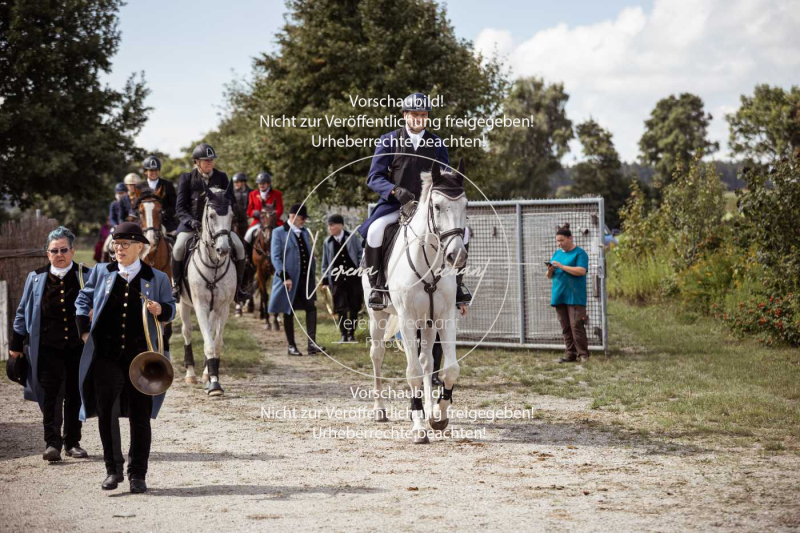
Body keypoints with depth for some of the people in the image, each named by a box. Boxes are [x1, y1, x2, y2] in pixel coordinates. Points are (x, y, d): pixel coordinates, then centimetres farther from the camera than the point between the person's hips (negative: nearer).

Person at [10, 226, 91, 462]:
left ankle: (72, 442, 16)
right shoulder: (36, 278, 6)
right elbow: (23, 311, 12)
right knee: (50, 394, -6)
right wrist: (16, 343, 10)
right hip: (48, 347, 0)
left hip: (78, 346, 0)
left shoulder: (85, 276, 5)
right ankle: (52, 443, -5)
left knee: (75, 395, 6)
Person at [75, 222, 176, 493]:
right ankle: (112, 470, 17)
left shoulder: (157, 278, 4)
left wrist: (161, 309, -14)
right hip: (106, 356, 1)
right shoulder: (102, 272, 7)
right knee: (106, 415, 5)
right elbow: (83, 300, 18)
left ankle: (137, 474, 13)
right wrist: (84, 331, 9)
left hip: (140, 357, -1)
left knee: (140, 417, 3)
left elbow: (171, 308, 9)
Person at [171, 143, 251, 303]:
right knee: (179, 247, -28)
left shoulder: (221, 177, 6)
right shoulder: (187, 178, 0)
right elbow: (180, 208, -2)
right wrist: (191, 221, -20)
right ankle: (176, 284, -6)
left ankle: (237, 286, 1)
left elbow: (231, 200, 7)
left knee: (239, 246, -17)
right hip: (193, 222, -2)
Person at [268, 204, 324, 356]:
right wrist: (285, 277, -19)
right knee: (289, 312, 5)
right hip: (290, 280, -5)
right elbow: (275, 257, -10)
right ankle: (291, 346, 13)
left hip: (306, 278, 5)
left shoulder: (304, 232, 15)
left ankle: (312, 343, -13)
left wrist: (313, 273, 9)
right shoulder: (279, 232, -4)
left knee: (311, 307, -9)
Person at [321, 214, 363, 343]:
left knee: (354, 308, 4)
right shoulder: (327, 242, 5)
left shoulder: (352, 238, 2)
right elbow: (325, 263, 9)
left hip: (353, 278, 0)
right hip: (337, 280, 0)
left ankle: (351, 333, 16)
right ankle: (344, 334, 5)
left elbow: (361, 254, 7)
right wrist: (325, 281, 6)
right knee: (341, 309, -3)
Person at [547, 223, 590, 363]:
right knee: (565, 327, 6)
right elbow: (549, 276, 19)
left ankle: (583, 354, -5)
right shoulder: (557, 253, 17)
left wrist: (562, 266, -17)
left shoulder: (579, 253, -3)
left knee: (576, 325, -11)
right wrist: (550, 270, -5)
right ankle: (570, 353, 10)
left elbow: (581, 271, -17)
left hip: (575, 297, -6)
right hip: (559, 296, 6)